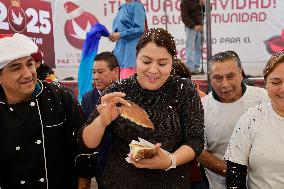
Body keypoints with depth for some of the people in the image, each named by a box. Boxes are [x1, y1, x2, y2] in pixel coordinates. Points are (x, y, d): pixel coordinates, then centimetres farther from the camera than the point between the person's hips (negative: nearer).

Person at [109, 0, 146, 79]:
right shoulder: (122, 8, 18)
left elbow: (140, 29, -14)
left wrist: (120, 35, -13)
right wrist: (114, 35, 2)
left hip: (131, 49, -8)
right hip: (121, 49, 8)